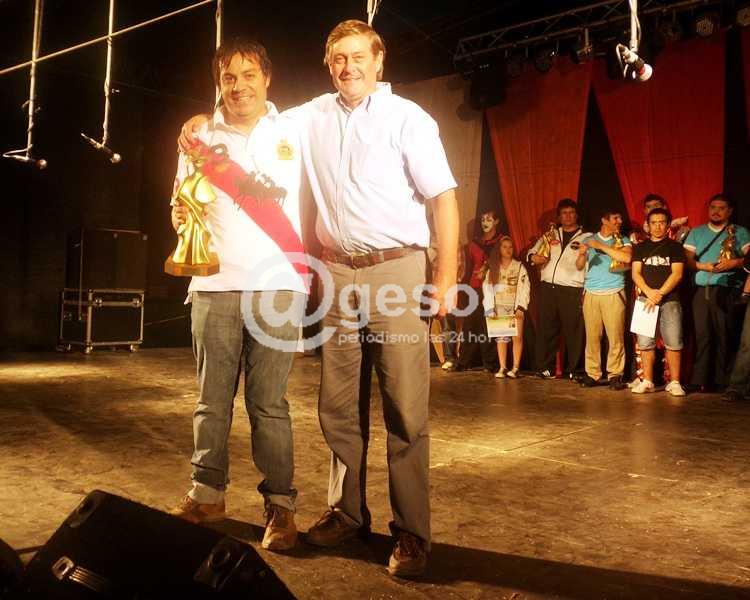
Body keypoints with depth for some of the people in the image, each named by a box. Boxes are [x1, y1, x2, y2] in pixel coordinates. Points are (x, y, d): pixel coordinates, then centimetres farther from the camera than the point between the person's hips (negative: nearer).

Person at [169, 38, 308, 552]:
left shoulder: (292, 132, 9)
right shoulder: (201, 136, 15)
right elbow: (180, 205, 16)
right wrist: (181, 215, -5)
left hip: (277, 284, -2)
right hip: (213, 284, 3)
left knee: (269, 403, -2)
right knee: (213, 398, 6)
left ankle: (280, 504, 6)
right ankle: (208, 495, 17)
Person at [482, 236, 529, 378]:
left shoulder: (519, 267, 5)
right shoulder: (493, 268, 10)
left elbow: (524, 288, -3)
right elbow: (487, 288, 3)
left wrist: (521, 307, -13)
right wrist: (490, 308, -6)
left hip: (515, 307, -2)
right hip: (499, 307, 2)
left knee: (517, 337, -7)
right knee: (501, 337, 0)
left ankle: (515, 368, -4)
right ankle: (502, 368, 3)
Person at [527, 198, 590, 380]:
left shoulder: (586, 237, 9)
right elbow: (532, 251, 19)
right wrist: (534, 257, -4)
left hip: (571, 290, -3)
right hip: (547, 288, 3)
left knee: (573, 331, -4)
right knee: (547, 329, 3)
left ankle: (573, 370, 5)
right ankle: (545, 368, 9)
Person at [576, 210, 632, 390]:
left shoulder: (623, 241, 10)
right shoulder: (589, 240, 13)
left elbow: (626, 257, -11)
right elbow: (579, 265, 6)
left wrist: (601, 246, -10)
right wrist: (582, 254, -16)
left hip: (614, 294, -1)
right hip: (591, 294, 1)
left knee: (616, 336, -5)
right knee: (592, 336, -1)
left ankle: (615, 375, 2)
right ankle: (592, 374, 5)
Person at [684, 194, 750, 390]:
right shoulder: (696, 233, 17)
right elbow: (687, 259, 8)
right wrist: (702, 266, -9)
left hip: (728, 291, -1)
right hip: (701, 290, 1)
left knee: (725, 336, -3)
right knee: (702, 335, -2)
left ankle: (723, 381, 2)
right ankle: (700, 380, 1)